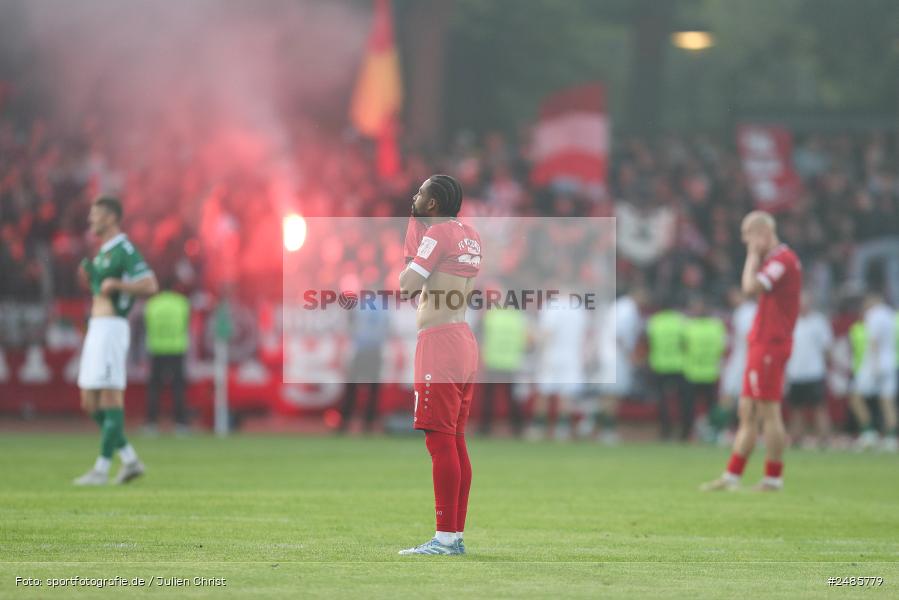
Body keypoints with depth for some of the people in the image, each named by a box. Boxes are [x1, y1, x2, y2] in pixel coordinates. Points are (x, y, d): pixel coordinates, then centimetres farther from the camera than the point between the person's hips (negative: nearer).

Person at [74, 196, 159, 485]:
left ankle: (101, 469, -7)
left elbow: (150, 286, -18)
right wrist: (89, 278, 14)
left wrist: (115, 284, -24)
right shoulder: (103, 252, 20)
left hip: (111, 329, -10)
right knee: (90, 402, 8)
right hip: (96, 329, 10)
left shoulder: (125, 250, -10)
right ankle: (130, 460, 13)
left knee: (110, 397, -8)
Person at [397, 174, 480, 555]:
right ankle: (457, 535, 12)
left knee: (441, 441, -10)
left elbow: (408, 283, -15)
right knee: (455, 442, 11)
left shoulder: (438, 233, -10)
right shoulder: (471, 235, 16)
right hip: (465, 342, 9)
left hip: (439, 342, -9)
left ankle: (445, 538, -13)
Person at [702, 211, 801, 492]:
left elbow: (750, 286, -23)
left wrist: (753, 255, -13)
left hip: (770, 345, -10)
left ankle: (773, 478, -1)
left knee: (768, 412, -6)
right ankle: (732, 476, 10)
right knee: (747, 413, 9)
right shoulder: (773, 259, 18)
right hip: (762, 344, 10)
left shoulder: (783, 259, -13)